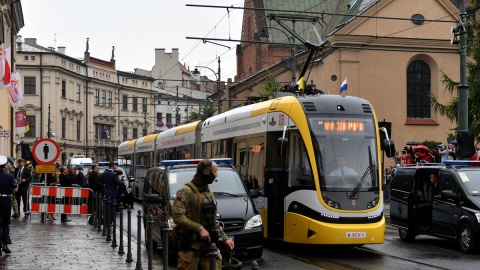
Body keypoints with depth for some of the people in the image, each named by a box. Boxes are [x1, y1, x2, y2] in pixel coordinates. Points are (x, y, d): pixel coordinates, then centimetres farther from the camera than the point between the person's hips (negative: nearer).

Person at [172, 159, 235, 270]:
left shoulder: (209, 193, 18)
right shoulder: (186, 192, -9)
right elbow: (177, 216, -19)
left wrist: (225, 238, 18)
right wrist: (199, 228, -23)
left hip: (209, 244, 7)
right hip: (191, 246, -7)